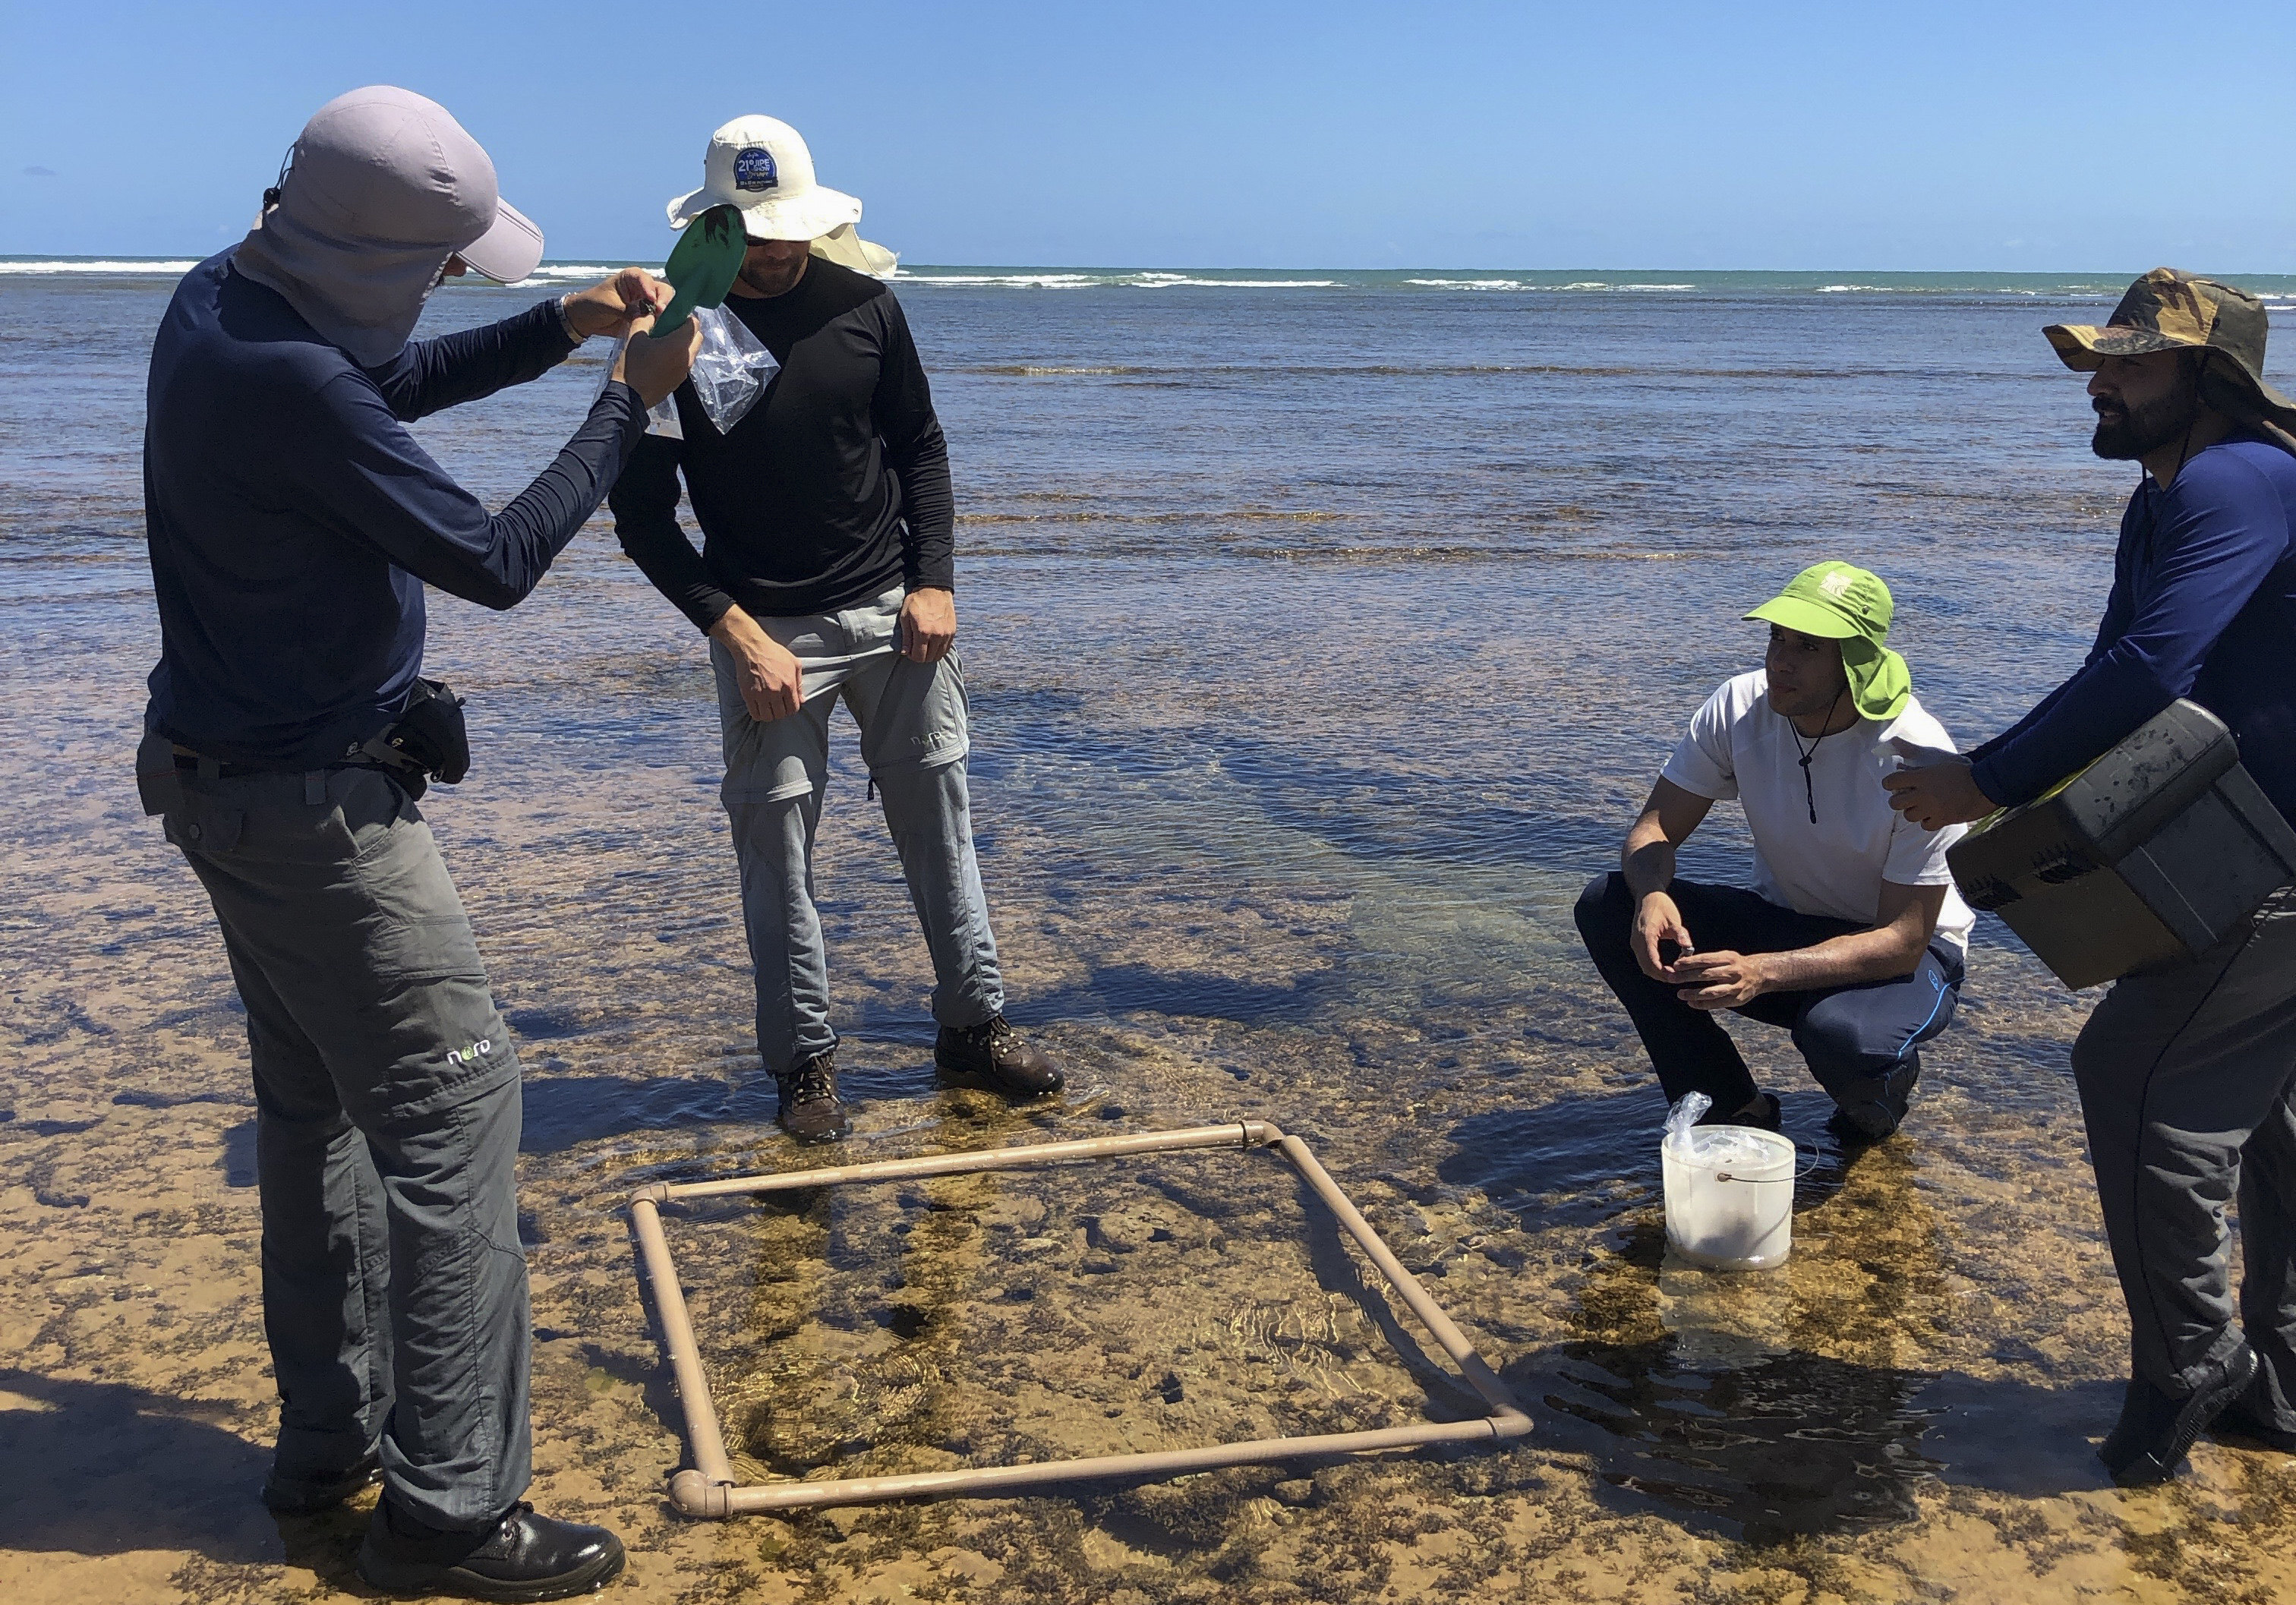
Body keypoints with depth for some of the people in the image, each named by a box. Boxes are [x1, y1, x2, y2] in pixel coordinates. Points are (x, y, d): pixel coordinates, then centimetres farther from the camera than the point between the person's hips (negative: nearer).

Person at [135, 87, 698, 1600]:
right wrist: (631, 401, -12)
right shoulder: (289, 384, -27)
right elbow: (495, 560, -22)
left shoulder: (224, 295, 3)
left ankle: (331, 1438, 29)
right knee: (453, 1110, -6)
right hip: (317, 806, -10)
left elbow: (391, 381, 21)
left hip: (238, 778, 10)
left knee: (317, 1107, 17)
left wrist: (562, 327, 11)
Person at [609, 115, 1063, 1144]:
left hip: (892, 610, 3)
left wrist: (934, 583, -2)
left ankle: (973, 1027, 23)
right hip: (763, 627, -3)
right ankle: (804, 1063, 15)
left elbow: (921, 449, 10)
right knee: (776, 845, 1)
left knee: (938, 818, 9)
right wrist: (737, 631, -15)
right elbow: (641, 513, -7)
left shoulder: (864, 308, -1)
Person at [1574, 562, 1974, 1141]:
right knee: (1607, 905, -19)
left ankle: (1884, 1079, 2)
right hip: (1784, 921, 5)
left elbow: (1903, 941, -28)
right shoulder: (1740, 708, -14)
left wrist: (1764, 972, -43)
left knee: (1841, 1038, -40)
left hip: (1902, 956, -4)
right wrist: (1652, 896, -35)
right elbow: (1654, 830, -10)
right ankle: (1732, 1108, -6)